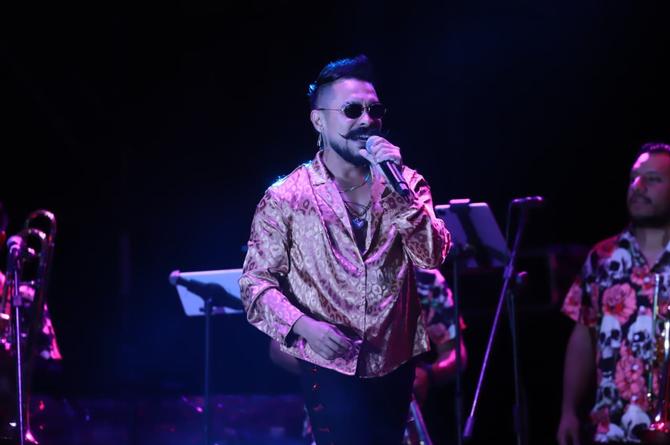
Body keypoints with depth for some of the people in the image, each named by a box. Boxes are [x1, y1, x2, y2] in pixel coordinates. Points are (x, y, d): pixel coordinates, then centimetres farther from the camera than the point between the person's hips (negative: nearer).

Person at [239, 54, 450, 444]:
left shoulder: (405, 183, 4)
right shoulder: (286, 198, -5)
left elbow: (433, 257, -9)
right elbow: (256, 281, -5)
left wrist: (398, 188, -18)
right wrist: (304, 326, -20)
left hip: (396, 365, 4)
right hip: (332, 369, -4)